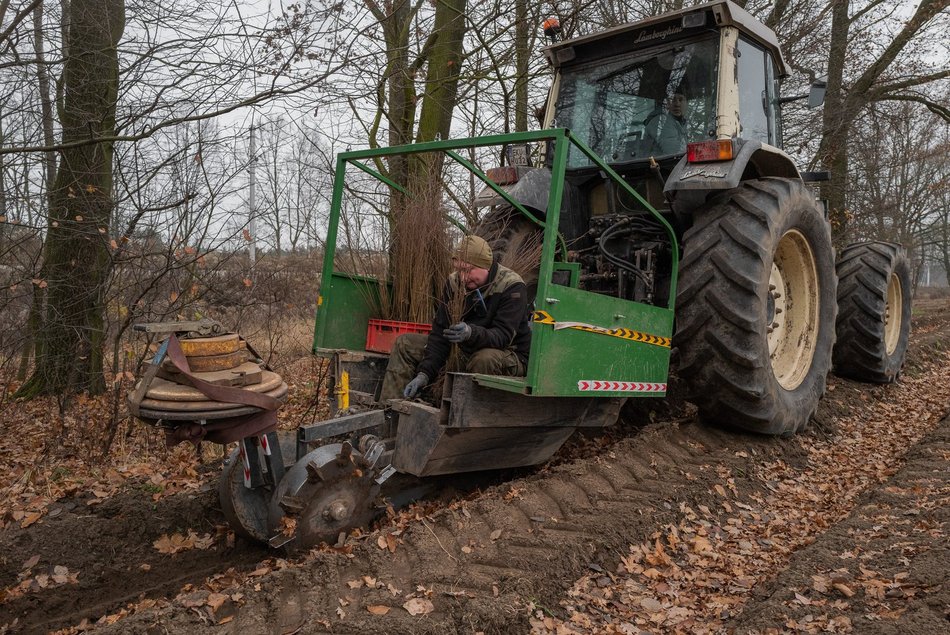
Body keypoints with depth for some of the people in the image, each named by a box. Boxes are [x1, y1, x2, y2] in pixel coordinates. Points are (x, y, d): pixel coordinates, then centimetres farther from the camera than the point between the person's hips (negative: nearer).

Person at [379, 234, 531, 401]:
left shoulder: (513, 286, -21)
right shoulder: (454, 282, -4)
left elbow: (504, 336, -30)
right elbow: (440, 332, -5)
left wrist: (472, 333, -50)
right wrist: (425, 373, -15)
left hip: (509, 356, -6)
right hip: (465, 350, 6)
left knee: (486, 359, -42)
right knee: (405, 344, 0)